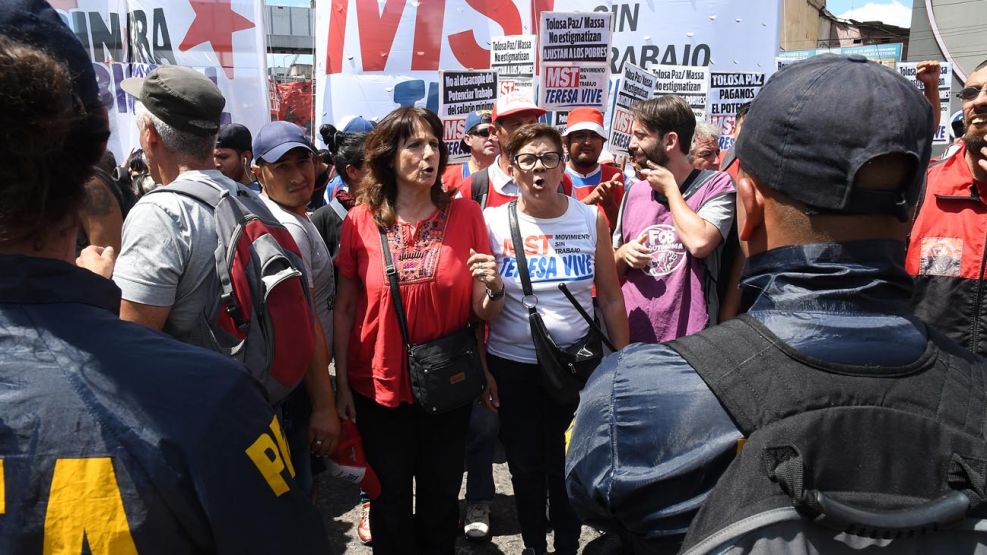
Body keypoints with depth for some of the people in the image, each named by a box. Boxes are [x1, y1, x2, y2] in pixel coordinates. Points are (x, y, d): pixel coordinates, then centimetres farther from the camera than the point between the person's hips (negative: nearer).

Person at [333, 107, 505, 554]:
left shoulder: (465, 214, -6)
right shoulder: (360, 221, -7)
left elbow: (482, 312, -3)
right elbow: (343, 308, 0)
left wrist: (494, 288, -24)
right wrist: (341, 384, 0)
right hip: (379, 383, 0)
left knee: (441, 497, 15)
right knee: (390, 499, 15)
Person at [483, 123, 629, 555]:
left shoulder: (591, 219, -4)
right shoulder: (492, 222, -6)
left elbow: (611, 298, 1)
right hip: (512, 365, 0)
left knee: (568, 467, 10)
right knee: (525, 467, 14)